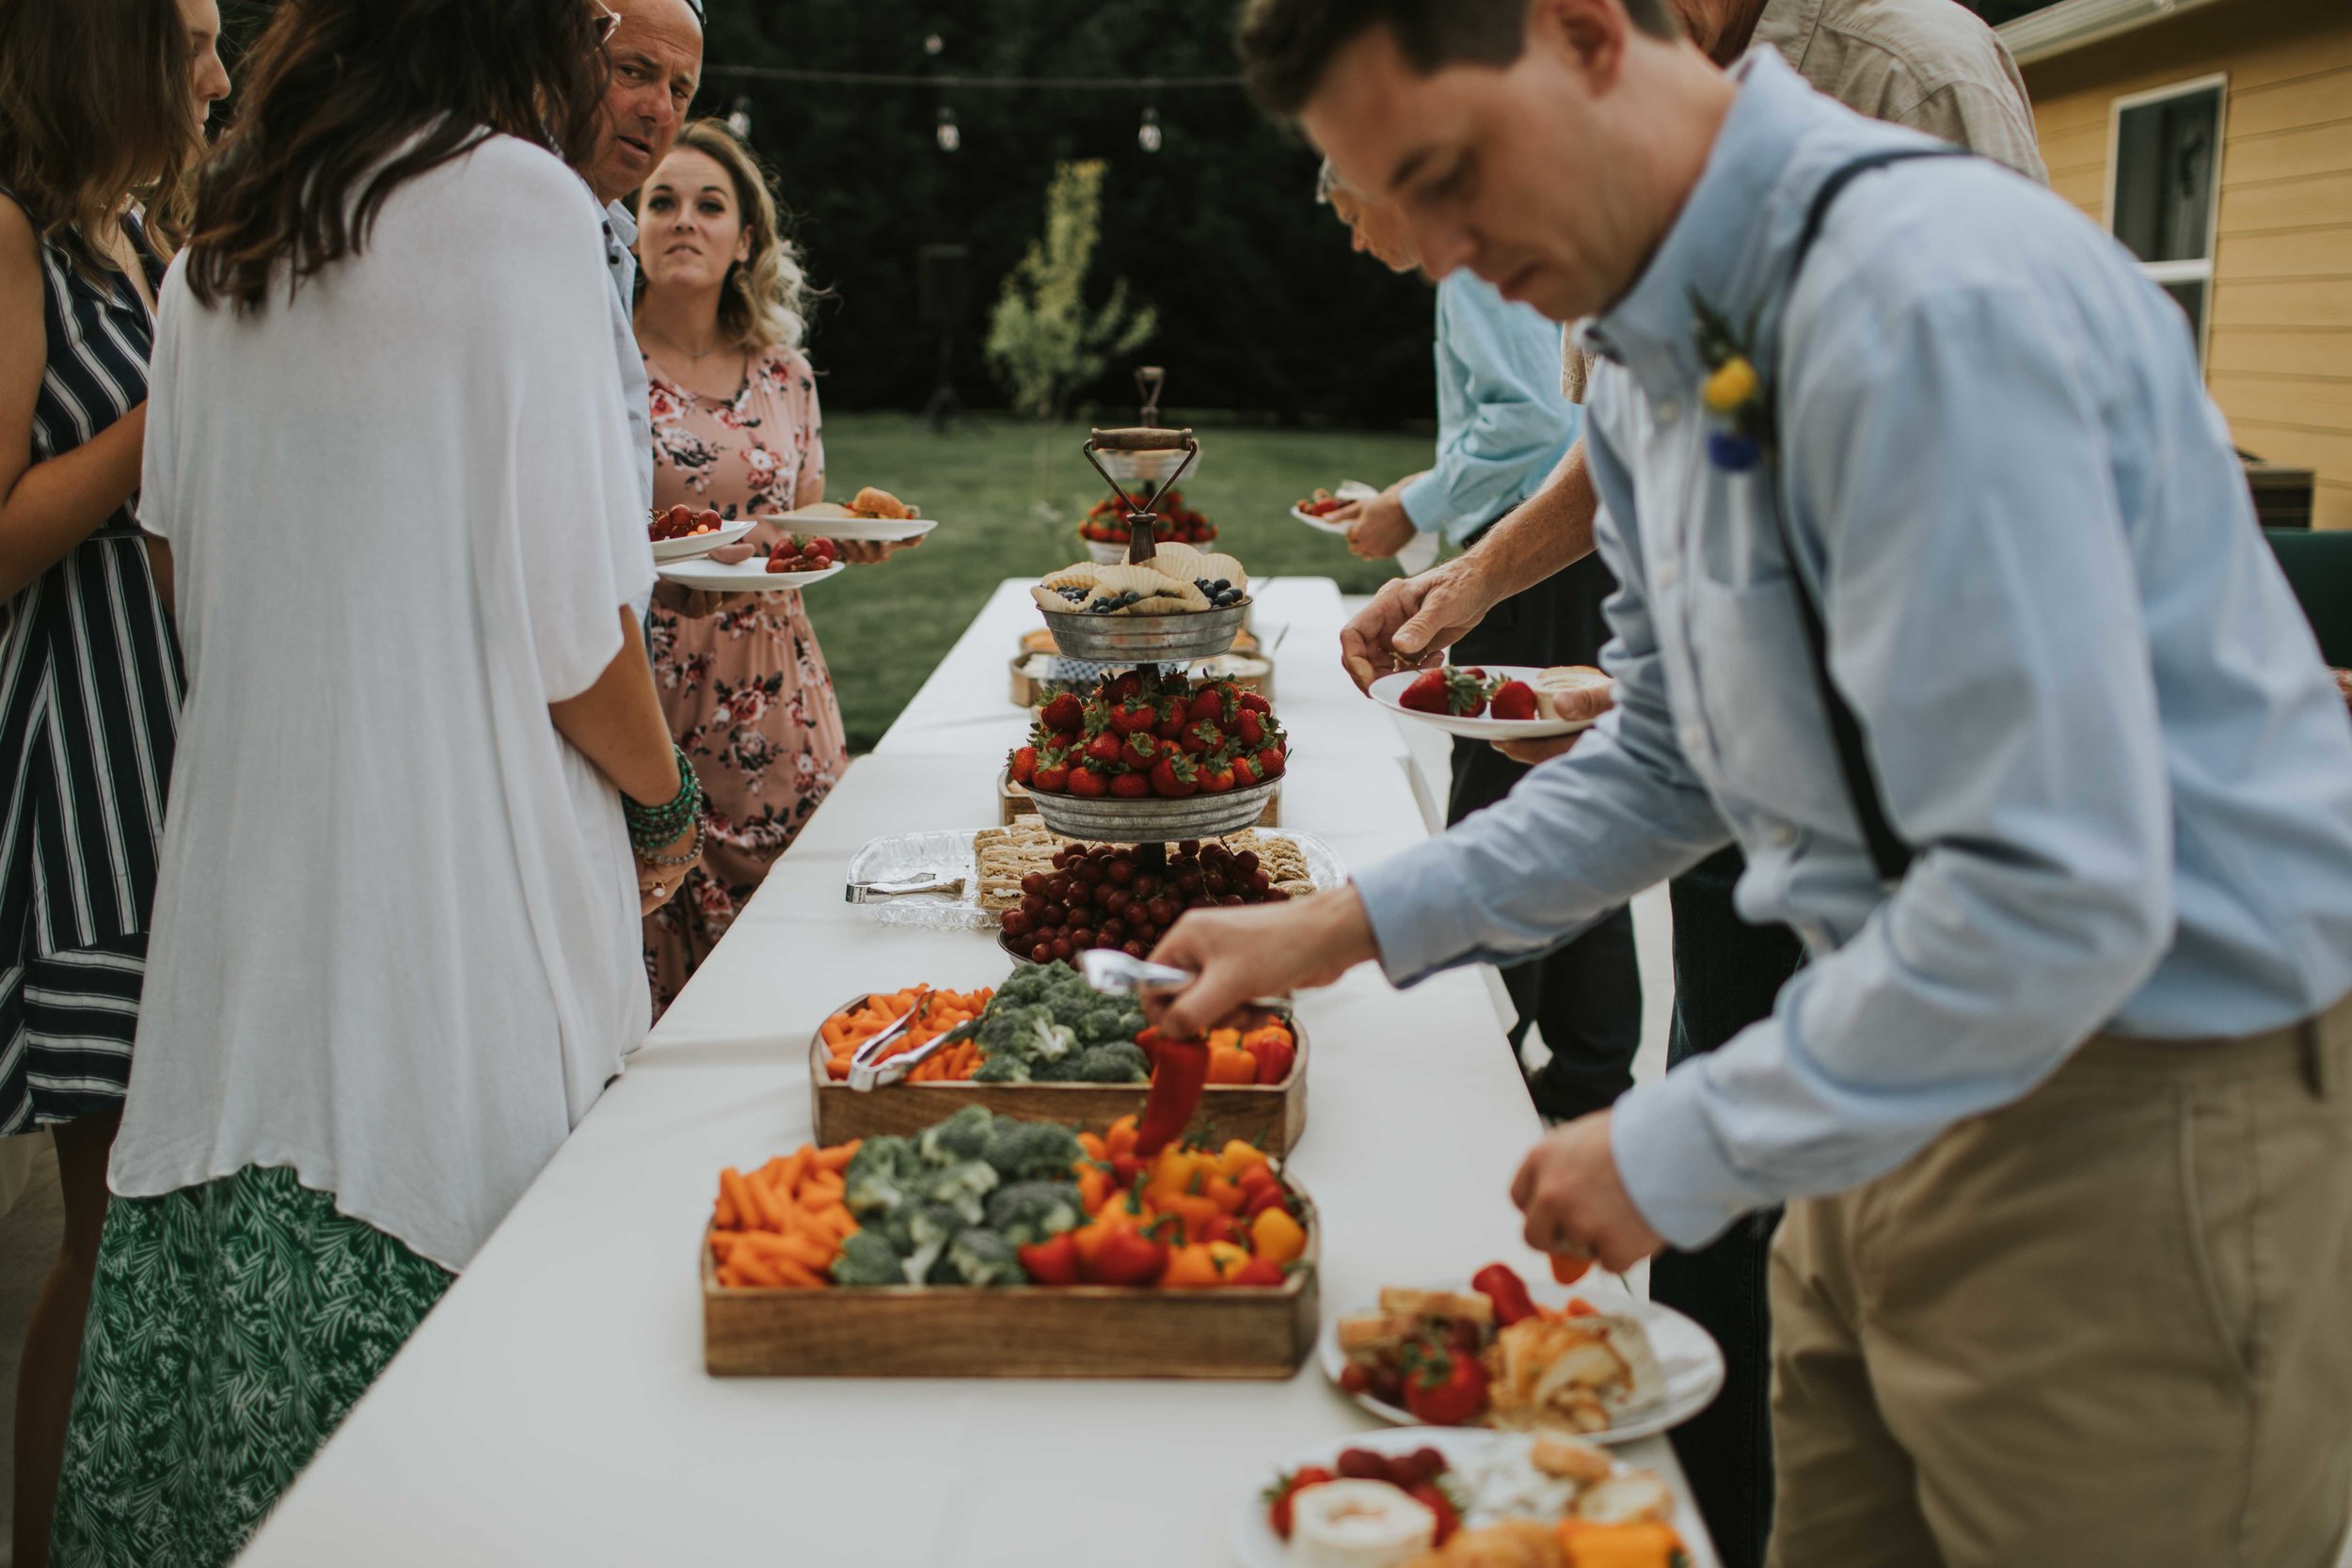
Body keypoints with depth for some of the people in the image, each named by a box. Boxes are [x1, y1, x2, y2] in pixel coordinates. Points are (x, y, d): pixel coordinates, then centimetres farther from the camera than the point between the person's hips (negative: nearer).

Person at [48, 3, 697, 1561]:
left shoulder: (215, 249, 12)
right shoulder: (516, 200, -8)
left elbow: (192, 569, 16)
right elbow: (568, 616, -12)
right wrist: (662, 802, 3)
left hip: (242, 878, 7)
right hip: (458, 892, -7)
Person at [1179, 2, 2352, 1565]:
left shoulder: (1934, 297, -25)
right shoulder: (1655, 349, 5)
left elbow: (2056, 896, -28)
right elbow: (1671, 755, 15)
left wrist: (1683, 1150, -18)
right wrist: (1362, 925, 6)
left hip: (2151, 1127, -8)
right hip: (1907, 1084, 8)